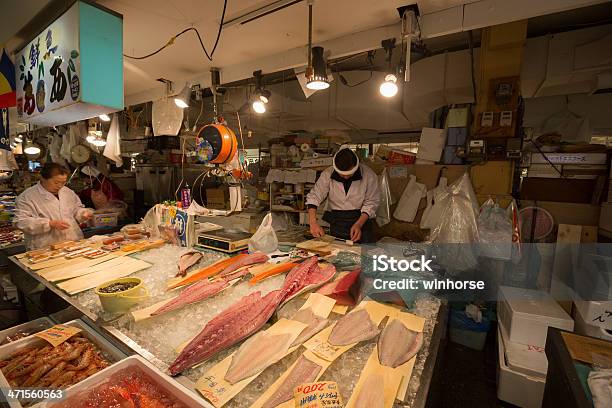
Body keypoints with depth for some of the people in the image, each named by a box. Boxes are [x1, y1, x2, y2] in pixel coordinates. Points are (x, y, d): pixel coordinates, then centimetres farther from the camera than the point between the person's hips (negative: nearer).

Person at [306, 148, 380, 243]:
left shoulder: (368, 174, -11)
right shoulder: (327, 174, -9)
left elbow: (371, 203, -7)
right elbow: (313, 197, -10)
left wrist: (358, 225, -19)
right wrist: (313, 223, -24)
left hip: (362, 219, -1)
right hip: (336, 223, 1)